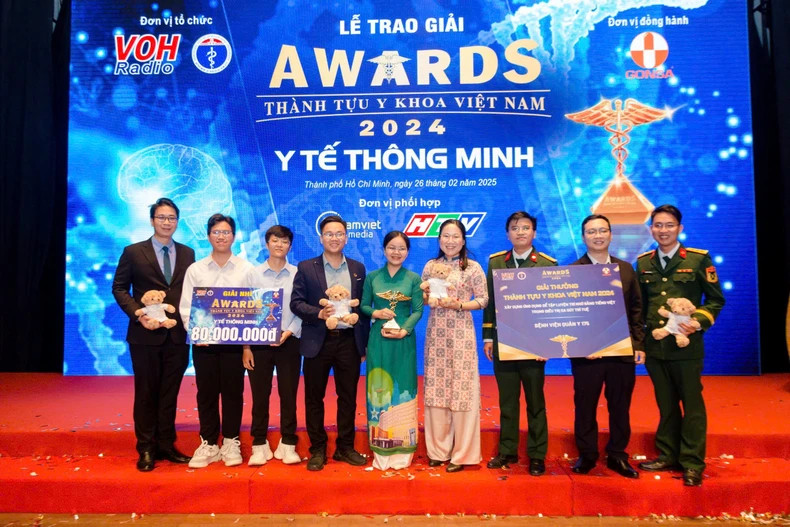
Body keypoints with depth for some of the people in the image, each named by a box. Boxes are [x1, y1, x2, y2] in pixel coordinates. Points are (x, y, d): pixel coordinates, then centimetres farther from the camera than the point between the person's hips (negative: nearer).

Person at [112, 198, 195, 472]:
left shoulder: (187, 253, 10)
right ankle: (146, 449, 17)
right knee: (146, 393, 6)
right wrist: (139, 315, -13)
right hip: (145, 335, -3)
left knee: (170, 393, 10)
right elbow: (119, 288, 0)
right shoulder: (133, 252, 1)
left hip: (178, 334, 3)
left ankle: (166, 445, 20)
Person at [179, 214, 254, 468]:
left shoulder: (246, 269, 1)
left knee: (233, 392, 6)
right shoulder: (195, 270, 5)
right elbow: (186, 306, 3)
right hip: (203, 342, 1)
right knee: (206, 393, 8)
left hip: (235, 341, -1)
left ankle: (231, 443, 19)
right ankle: (208, 444, 20)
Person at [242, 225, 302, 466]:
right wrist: (246, 347, -3)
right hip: (259, 342, 1)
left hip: (288, 342, 0)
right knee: (260, 395, 5)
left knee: (288, 394, 5)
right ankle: (259, 446, 16)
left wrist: (288, 333, -14)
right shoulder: (254, 274, 3)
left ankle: (287, 445, 16)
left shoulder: (298, 274, 1)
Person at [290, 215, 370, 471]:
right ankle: (317, 450, 20)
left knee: (348, 397, 9)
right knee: (314, 398, 6)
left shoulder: (358, 268, 9)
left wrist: (365, 342, 6)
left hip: (349, 342, 2)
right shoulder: (306, 267, 2)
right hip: (318, 342, -2)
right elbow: (296, 302, -3)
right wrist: (319, 313, -20)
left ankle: (345, 447, 23)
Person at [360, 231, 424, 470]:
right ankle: (381, 450, 12)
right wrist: (375, 313, -12)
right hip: (378, 340, 1)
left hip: (404, 341, -1)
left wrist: (404, 331, -17)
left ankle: (401, 450, 12)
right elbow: (363, 306, 9)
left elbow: (418, 311, -2)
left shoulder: (414, 278, 3)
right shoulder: (372, 277, 6)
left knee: (402, 389, 2)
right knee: (379, 389, 2)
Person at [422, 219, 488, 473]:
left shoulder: (473, 267, -1)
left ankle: (461, 453, 11)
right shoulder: (430, 266, 8)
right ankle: (438, 449, 19)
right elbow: (422, 298, 13)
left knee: (462, 388, -2)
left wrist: (458, 304, -16)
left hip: (461, 333, -3)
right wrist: (427, 295, -9)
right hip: (436, 333, 3)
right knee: (436, 388, 5)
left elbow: (483, 299, -3)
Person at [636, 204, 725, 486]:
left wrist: (699, 321, -16)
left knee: (692, 404, 5)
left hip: (686, 345, -4)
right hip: (654, 346, 4)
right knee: (665, 404, 14)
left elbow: (716, 299, 0)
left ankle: (692, 463, 15)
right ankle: (668, 455, 27)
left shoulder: (699, 259, -4)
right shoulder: (643, 263, 8)